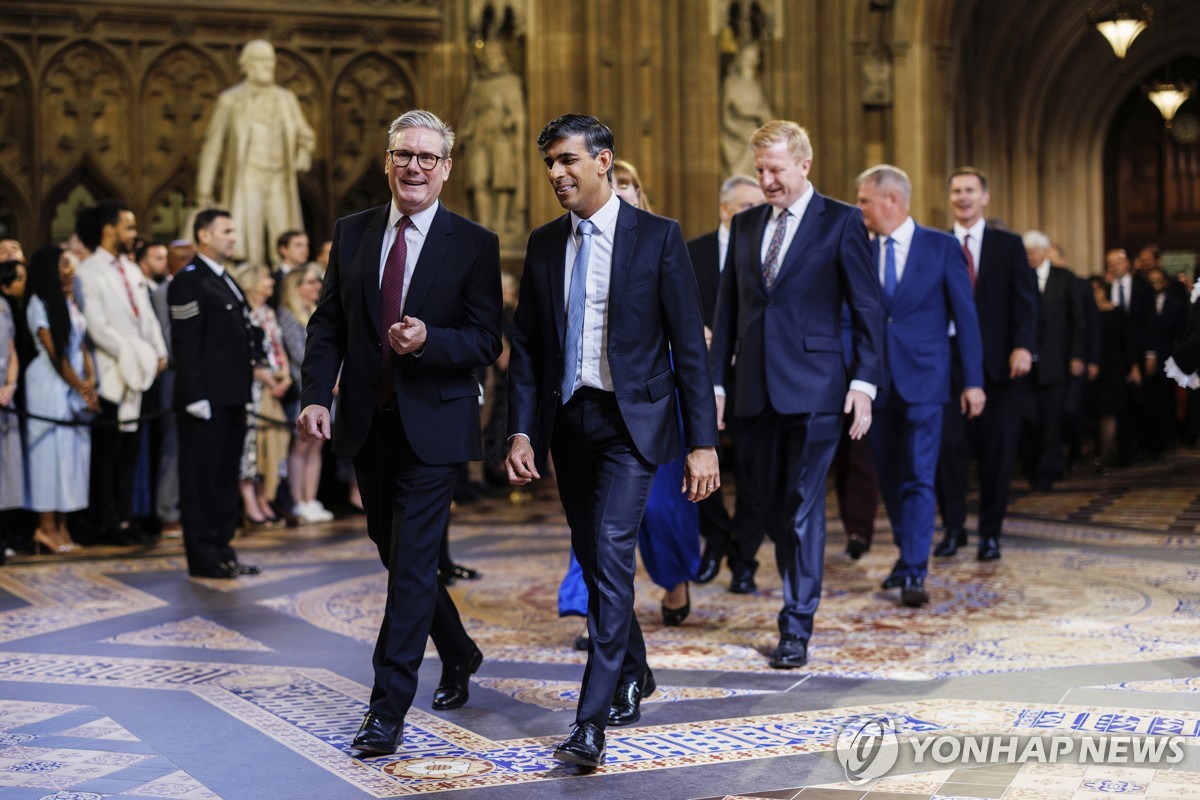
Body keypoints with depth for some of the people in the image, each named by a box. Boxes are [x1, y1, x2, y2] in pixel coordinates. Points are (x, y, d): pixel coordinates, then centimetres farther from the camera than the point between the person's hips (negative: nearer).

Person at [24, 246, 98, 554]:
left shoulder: (71, 303, 14)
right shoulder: (39, 304, -6)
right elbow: (55, 353, -9)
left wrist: (90, 380, -3)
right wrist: (82, 389, -7)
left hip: (76, 383, 7)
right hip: (50, 384, -7)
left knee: (74, 448, 4)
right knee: (51, 447, -5)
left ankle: (60, 525, 7)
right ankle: (47, 527, -1)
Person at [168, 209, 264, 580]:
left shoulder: (226, 281, 19)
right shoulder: (188, 281, -11)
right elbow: (185, 344, -17)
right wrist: (196, 397, -21)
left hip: (232, 396, 10)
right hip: (207, 397, -10)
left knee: (226, 477, 14)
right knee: (202, 477, -3)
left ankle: (222, 551, 22)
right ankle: (203, 558, 3)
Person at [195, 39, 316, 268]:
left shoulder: (286, 99, 12)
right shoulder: (230, 100, 2)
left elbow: (306, 136, 26)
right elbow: (212, 145, 2)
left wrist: (301, 161, 6)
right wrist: (204, 193, -1)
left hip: (280, 183, 4)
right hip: (246, 182, -3)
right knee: (247, 248, -11)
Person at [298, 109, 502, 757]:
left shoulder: (474, 245, -4)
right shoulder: (352, 233, 7)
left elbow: (486, 341, -7)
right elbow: (328, 323, 8)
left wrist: (428, 339, -25)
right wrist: (316, 394, -6)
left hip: (433, 428, -5)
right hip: (367, 424, 5)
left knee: (412, 562, -6)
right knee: (395, 553, 17)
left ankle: (387, 709, -1)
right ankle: (458, 655, 40)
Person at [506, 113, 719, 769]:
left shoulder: (657, 237, -6)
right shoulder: (544, 244, 7)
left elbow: (689, 345, -7)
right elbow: (525, 346, 9)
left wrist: (702, 443, -11)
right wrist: (521, 432, -1)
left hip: (631, 420, -5)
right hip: (567, 420, 5)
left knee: (610, 554, -16)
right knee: (593, 561, 14)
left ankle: (592, 719, -14)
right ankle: (632, 674, 37)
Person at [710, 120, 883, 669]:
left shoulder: (841, 222, -1)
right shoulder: (744, 225, 13)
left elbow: (866, 307, -2)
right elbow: (727, 307, 15)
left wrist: (864, 381, -9)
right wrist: (716, 380, 10)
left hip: (812, 387, -5)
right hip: (755, 390, 5)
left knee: (802, 505, -5)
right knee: (767, 501, 10)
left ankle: (796, 627, 2)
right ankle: (800, 592, 31)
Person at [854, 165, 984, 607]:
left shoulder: (942, 247, -2)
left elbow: (965, 315, -1)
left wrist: (973, 380, -5)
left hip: (922, 379, -4)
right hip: (877, 382, 4)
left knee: (919, 479, -8)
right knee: (889, 479, 11)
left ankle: (913, 574, -9)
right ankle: (909, 555, 27)